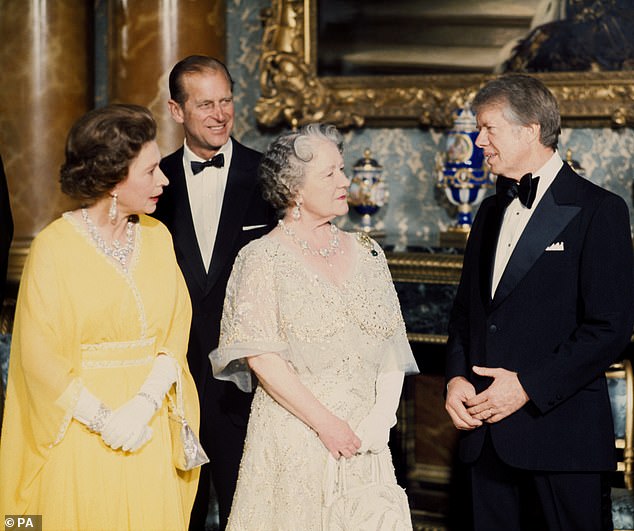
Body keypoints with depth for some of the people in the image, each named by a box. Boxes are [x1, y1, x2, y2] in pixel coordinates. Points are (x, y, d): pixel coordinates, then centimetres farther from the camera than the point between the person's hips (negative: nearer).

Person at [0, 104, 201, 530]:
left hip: (150, 427, 4)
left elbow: (177, 330, 2)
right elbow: (40, 355, -11)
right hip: (81, 433, -4)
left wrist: (144, 404, -13)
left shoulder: (158, 236, 5)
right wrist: (102, 419, -16)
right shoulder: (55, 246, -10)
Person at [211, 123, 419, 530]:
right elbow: (260, 357, -11)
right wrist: (325, 423, -14)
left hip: (366, 444, 4)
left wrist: (380, 419, -8)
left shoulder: (367, 253, 9)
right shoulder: (263, 259, -4)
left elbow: (393, 347, 7)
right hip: (294, 443, -4)